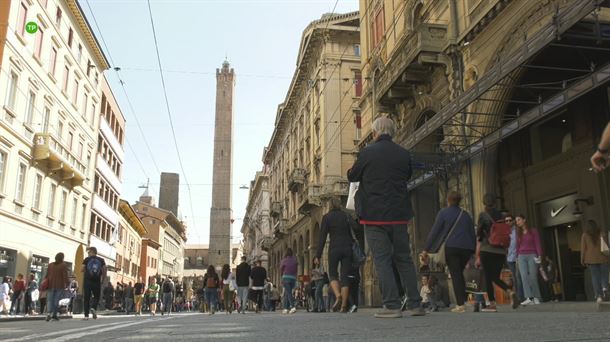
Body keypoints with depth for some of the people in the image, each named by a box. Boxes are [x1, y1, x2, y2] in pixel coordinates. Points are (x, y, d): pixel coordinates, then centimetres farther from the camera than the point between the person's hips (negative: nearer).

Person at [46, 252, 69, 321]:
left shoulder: (50, 265, 9)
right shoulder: (63, 265, -5)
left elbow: (47, 275, 11)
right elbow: (65, 276, -10)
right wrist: (67, 283, -7)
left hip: (51, 285, 3)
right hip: (59, 285, -3)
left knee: (50, 300, 3)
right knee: (56, 300, 4)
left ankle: (49, 313, -18)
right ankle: (54, 314, 3)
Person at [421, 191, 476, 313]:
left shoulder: (443, 212, 2)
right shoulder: (465, 214, 17)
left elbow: (434, 232, -4)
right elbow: (473, 233, 16)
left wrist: (426, 250, -4)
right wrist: (474, 251, 18)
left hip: (452, 248, -4)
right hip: (467, 248, 4)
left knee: (455, 275, -2)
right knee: (460, 273, 17)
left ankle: (460, 305, -9)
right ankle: (461, 301, 11)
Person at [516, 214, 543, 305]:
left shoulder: (533, 231, 6)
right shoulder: (518, 233, 17)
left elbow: (537, 243, 0)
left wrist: (539, 255, -10)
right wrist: (517, 257, 11)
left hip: (532, 255, -3)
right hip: (522, 256, 3)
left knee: (533, 277, -7)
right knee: (524, 277, -12)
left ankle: (536, 298, 4)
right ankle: (529, 298, -19)